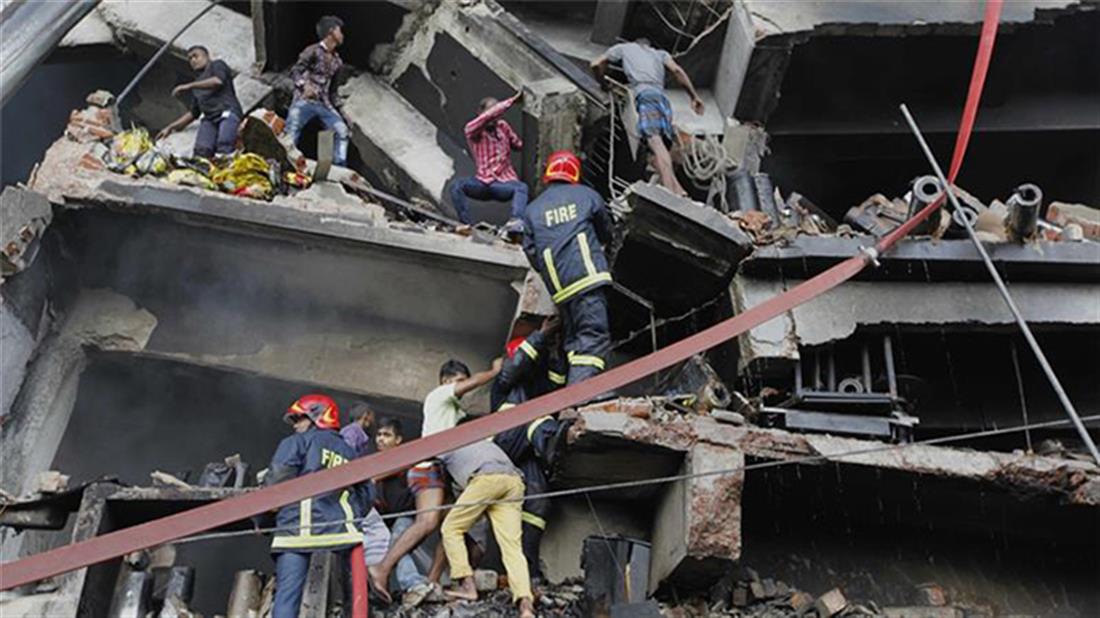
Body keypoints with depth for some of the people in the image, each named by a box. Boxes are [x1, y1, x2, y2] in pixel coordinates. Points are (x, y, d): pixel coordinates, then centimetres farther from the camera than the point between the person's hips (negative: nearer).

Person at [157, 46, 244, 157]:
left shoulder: (217, 65, 19)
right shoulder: (197, 83, 36)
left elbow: (218, 81, -4)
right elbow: (193, 112, 34)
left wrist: (189, 86, -3)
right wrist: (171, 127, 27)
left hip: (228, 112, -5)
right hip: (209, 118, 5)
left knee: (223, 148, -31)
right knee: (201, 149, -24)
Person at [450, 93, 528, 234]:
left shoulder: (503, 126, 10)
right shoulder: (472, 130, -4)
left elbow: (519, 144, 19)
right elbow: (489, 116, -21)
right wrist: (511, 100, -20)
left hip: (505, 183, 1)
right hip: (483, 183, -1)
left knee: (521, 187, -33)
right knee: (457, 185, -28)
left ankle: (515, 221, -55)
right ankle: (467, 224, -35)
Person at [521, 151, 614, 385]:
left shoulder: (532, 210, 16)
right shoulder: (587, 195, 11)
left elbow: (531, 253, 13)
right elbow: (606, 235, 23)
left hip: (558, 287, 4)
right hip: (587, 276, -4)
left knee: (573, 340, 14)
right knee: (593, 337, -10)